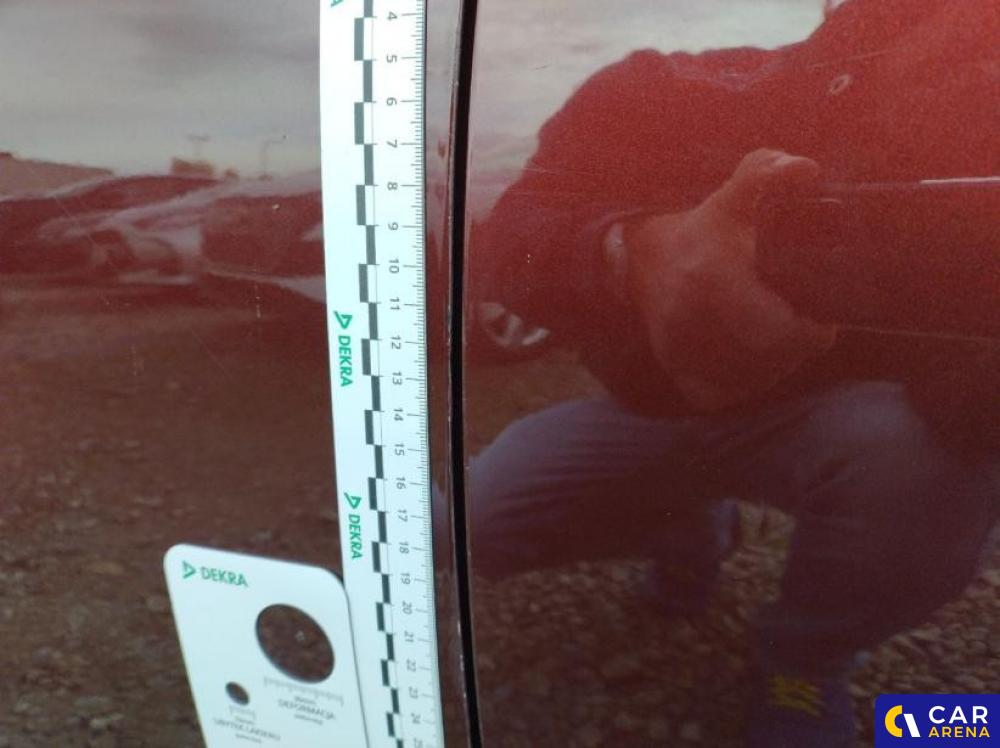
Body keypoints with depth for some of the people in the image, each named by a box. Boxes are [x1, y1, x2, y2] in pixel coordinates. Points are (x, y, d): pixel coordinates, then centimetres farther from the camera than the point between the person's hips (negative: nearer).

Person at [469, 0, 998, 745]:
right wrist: (638, 252, -58)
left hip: (840, 418, -1)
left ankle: (807, 660, -2)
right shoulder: (674, 104, -21)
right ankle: (690, 522, 17)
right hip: (662, 406, 2)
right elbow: (510, 235, -35)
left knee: (915, 453, -36)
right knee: (485, 518, -15)